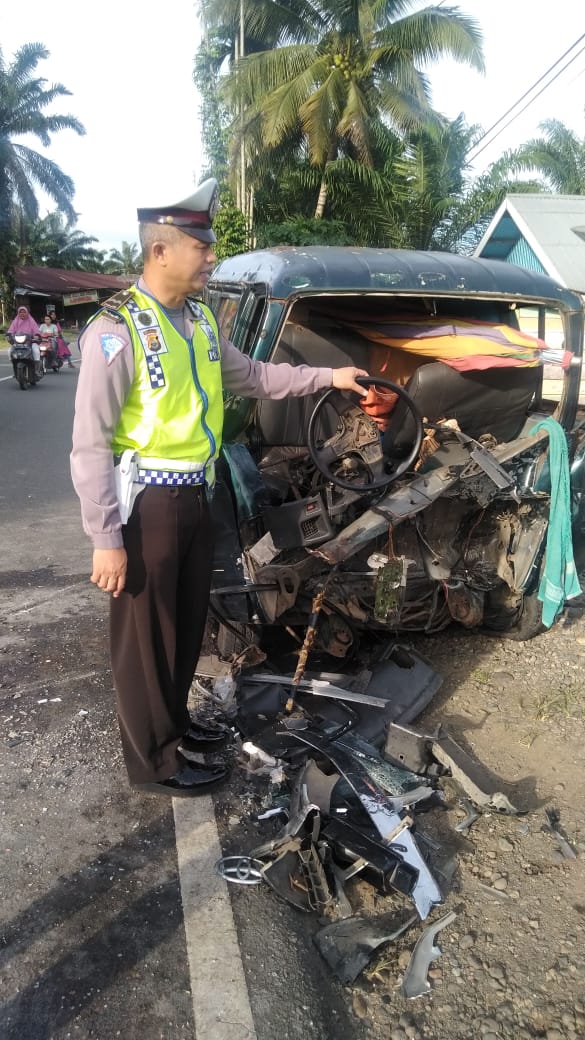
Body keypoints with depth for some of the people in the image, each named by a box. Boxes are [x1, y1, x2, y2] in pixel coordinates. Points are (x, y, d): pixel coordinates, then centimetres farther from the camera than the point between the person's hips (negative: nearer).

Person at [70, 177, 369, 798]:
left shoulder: (199, 319, 8)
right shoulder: (116, 330, -17)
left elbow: (250, 376, 22)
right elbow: (90, 445, -18)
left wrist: (328, 377, 18)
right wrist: (106, 540, -20)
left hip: (193, 495, 8)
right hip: (145, 503, -8)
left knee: (188, 623, 20)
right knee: (145, 635, 6)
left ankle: (173, 723, 41)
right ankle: (152, 761, 23)